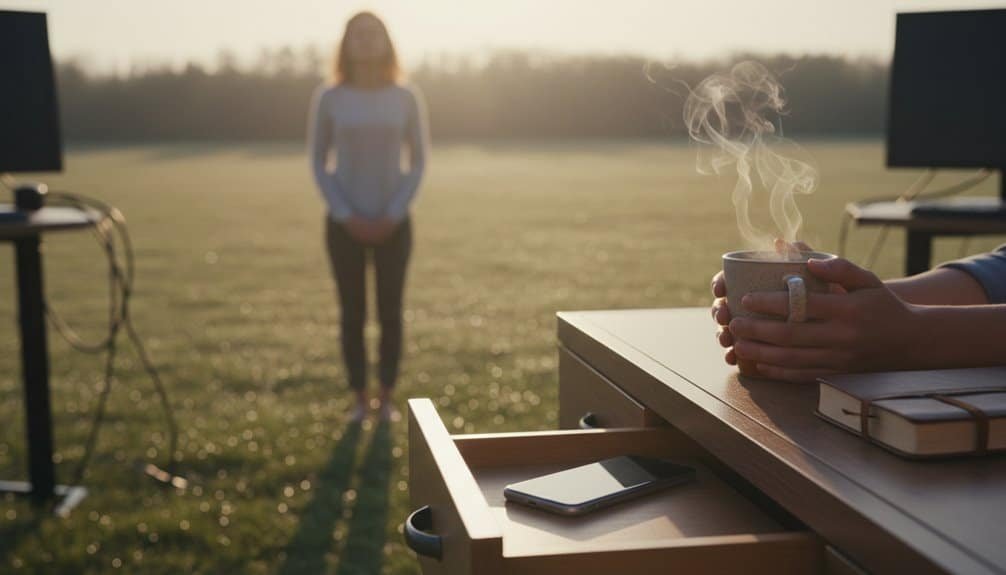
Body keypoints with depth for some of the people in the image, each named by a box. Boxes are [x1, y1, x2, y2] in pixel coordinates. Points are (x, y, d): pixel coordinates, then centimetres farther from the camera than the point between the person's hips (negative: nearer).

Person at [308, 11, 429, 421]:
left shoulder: (405, 98, 0)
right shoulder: (329, 99, -2)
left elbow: (418, 162, 3)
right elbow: (318, 163, 1)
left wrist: (393, 215, -7)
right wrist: (347, 217, -8)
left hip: (393, 224, 1)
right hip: (344, 224, 0)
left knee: (390, 313, 4)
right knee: (352, 314, 4)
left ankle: (387, 399, 16)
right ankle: (360, 399, 15)